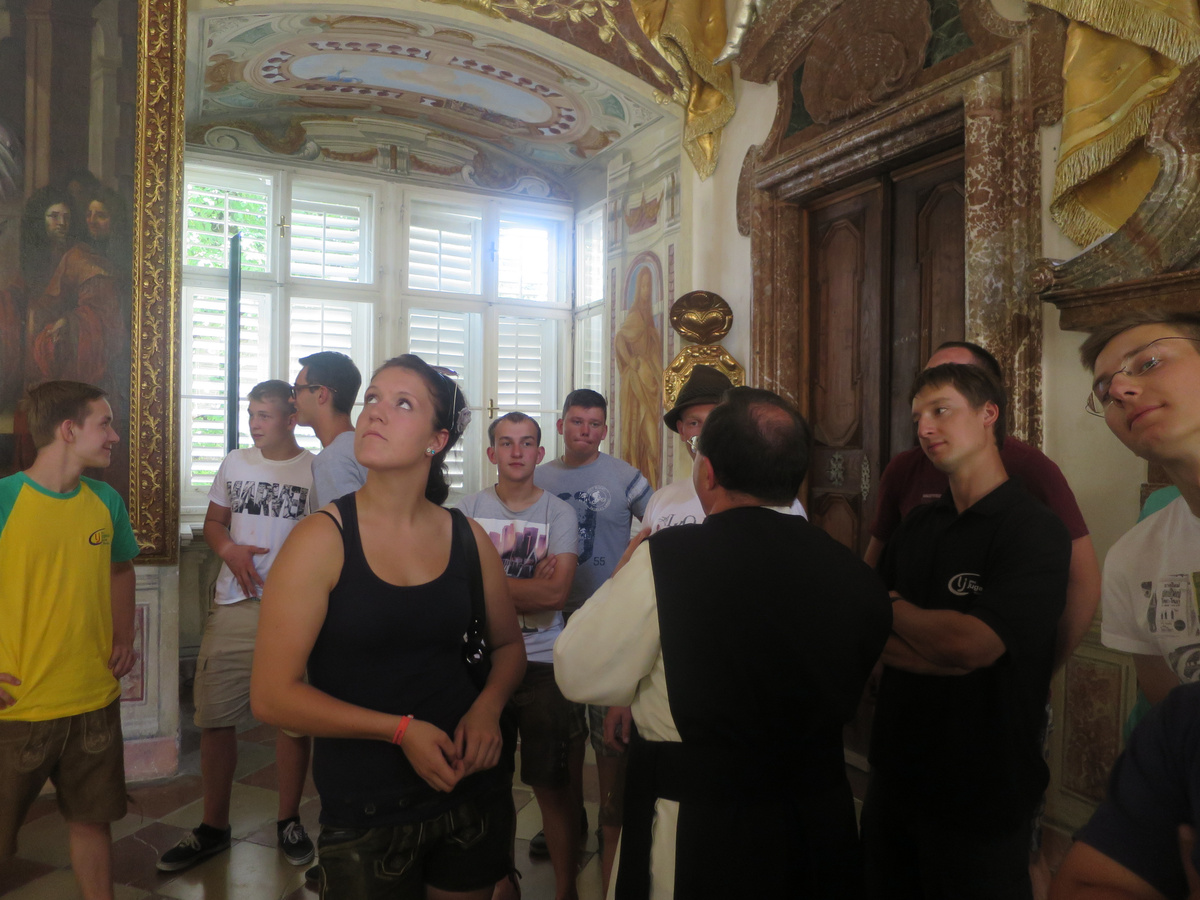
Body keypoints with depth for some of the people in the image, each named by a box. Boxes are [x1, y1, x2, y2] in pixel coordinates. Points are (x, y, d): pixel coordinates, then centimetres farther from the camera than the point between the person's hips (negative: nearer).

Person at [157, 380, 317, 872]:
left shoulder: (316, 470, -5)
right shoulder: (235, 462, 9)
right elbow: (213, 521, 16)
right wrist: (230, 549, -5)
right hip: (234, 606, 4)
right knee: (215, 716, 8)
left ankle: (289, 820, 26)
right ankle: (213, 826, 26)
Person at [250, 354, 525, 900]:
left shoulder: (469, 539, -2)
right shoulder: (322, 538, -12)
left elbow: (508, 643, 12)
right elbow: (272, 696, -14)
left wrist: (488, 707, -8)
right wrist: (400, 729, -19)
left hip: (472, 790, 4)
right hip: (365, 810, -3)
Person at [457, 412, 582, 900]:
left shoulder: (559, 513, 0)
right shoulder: (467, 510, 3)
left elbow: (556, 592, -11)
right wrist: (528, 586, -13)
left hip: (544, 663, -1)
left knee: (553, 785, 6)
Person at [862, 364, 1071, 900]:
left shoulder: (1035, 531, -15)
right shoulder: (918, 526, 6)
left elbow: (970, 644, -25)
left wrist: (895, 610, -8)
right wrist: (936, 653, -15)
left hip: (981, 799, -6)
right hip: (895, 775, 6)